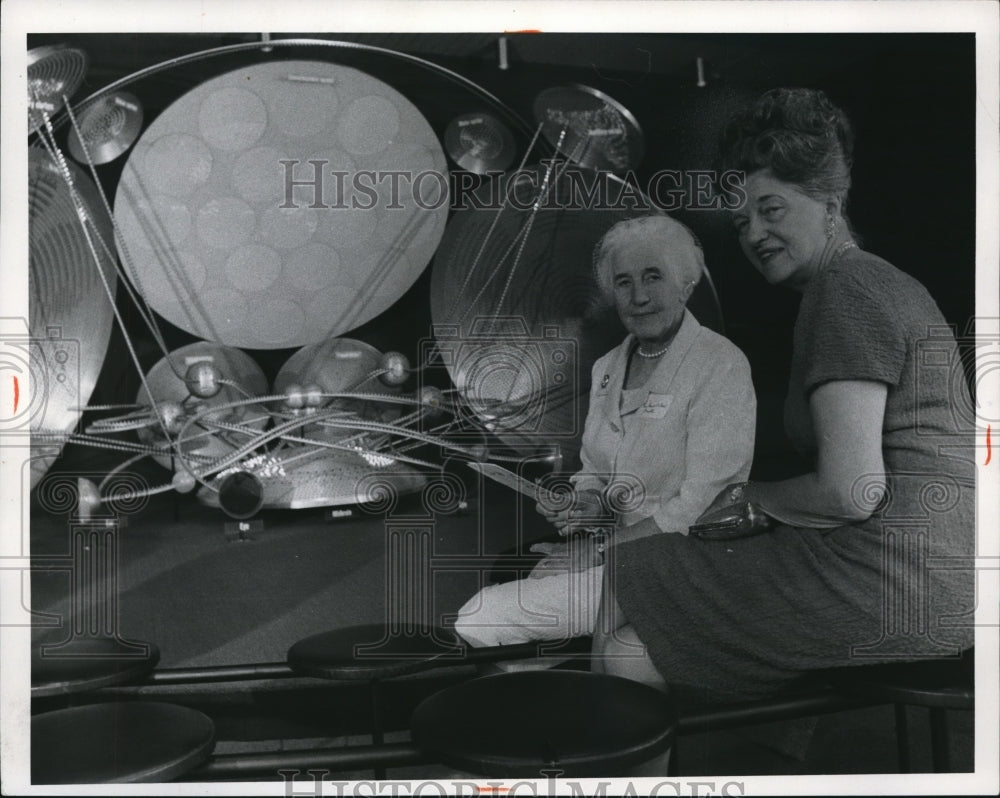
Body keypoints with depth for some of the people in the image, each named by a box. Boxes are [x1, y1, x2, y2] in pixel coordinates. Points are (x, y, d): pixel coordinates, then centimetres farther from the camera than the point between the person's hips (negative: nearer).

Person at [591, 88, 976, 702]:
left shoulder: (844, 289, -11)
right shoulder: (886, 282, 20)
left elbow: (852, 492, -19)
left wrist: (751, 499, -2)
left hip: (887, 588, -10)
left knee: (622, 570, 1)